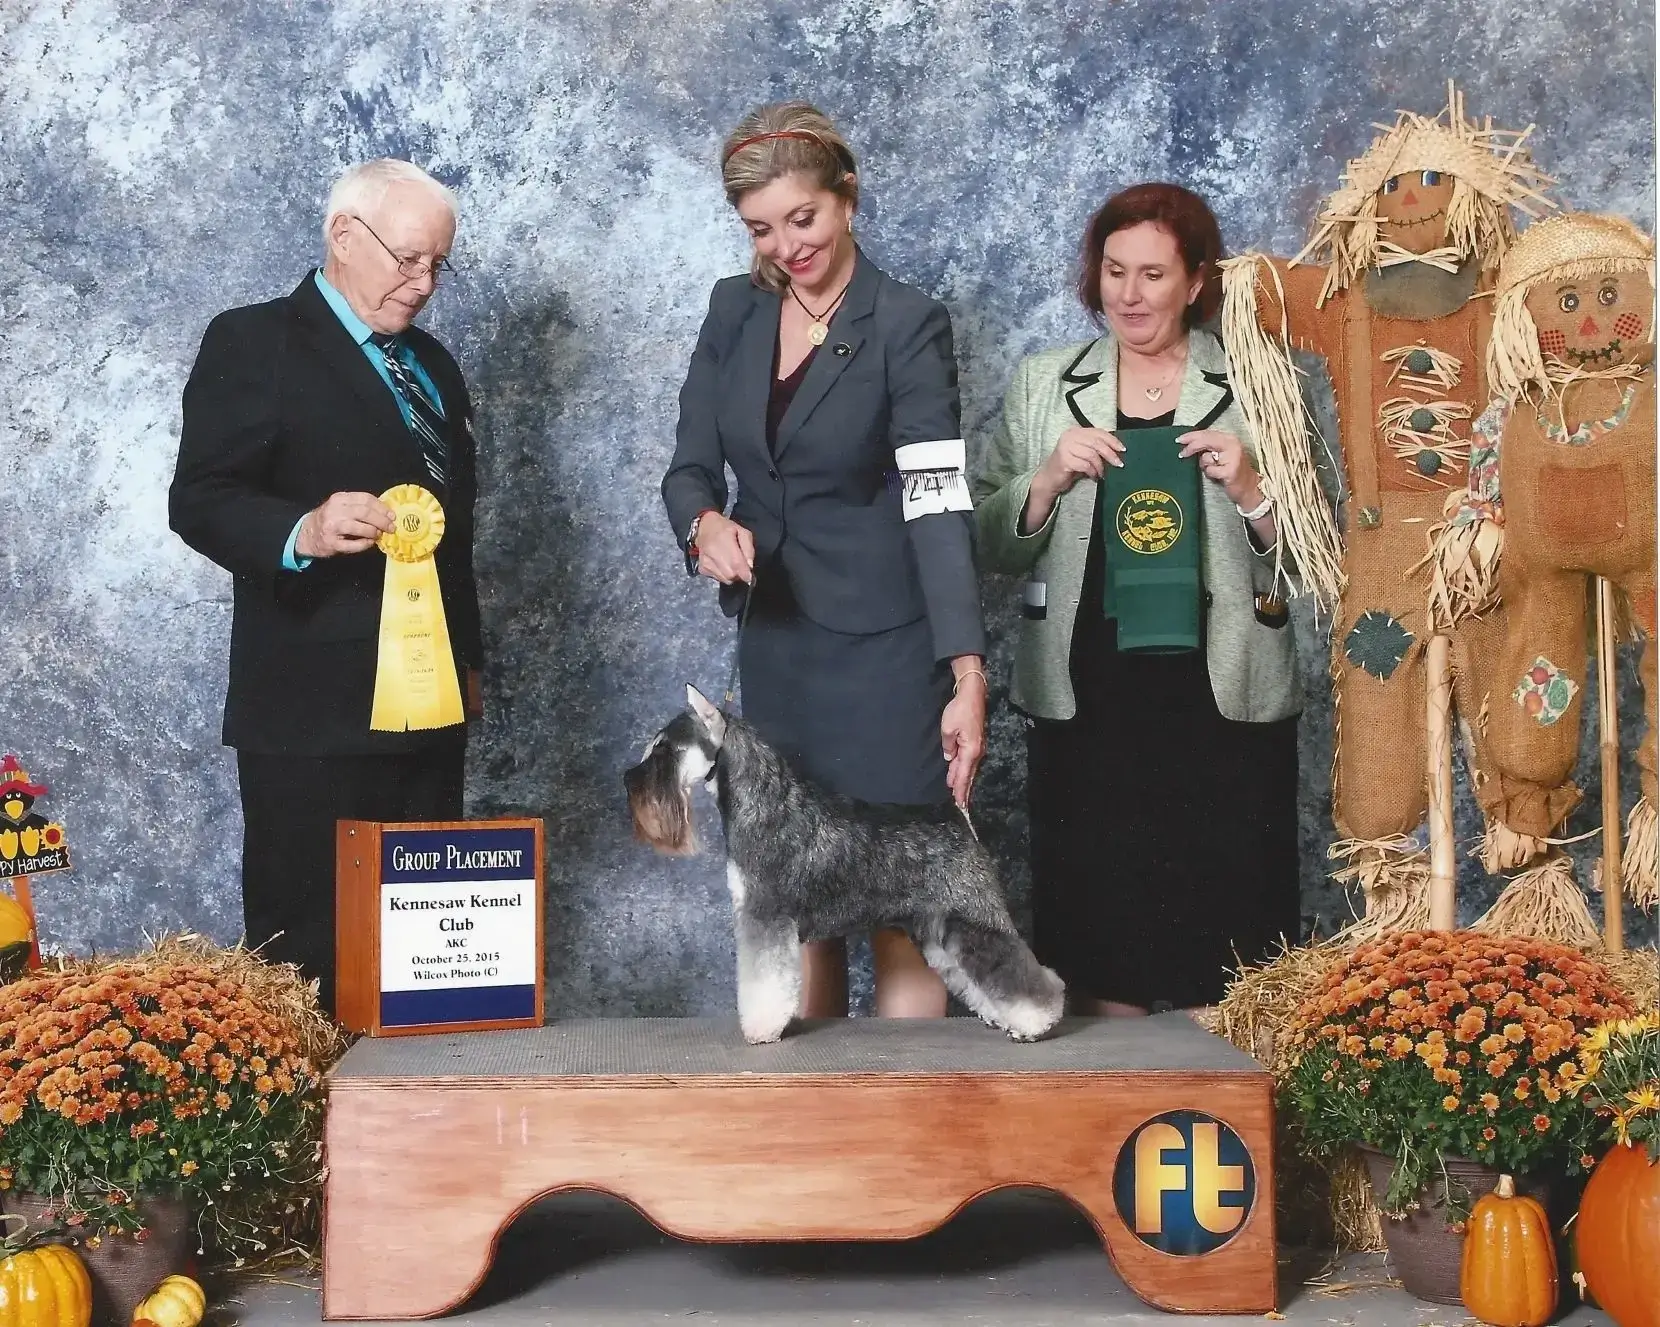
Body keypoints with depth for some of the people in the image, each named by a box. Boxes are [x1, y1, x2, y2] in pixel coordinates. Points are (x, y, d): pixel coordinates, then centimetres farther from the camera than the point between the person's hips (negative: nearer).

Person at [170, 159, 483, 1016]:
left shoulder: (432, 367, 20)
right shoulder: (253, 343, -2)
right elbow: (200, 500, -12)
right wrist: (302, 532, -30)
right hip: (313, 708, -7)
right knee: (309, 944, -4)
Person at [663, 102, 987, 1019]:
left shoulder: (907, 326, -10)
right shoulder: (734, 310, 6)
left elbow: (939, 503, -19)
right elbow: (691, 466, 7)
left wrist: (968, 675, -29)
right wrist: (705, 523, -18)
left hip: (882, 643, -5)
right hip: (772, 637, 5)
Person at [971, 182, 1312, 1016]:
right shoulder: (1043, 387, 11)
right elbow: (990, 546, 9)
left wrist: (1252, 492, -11)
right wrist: (1049, 479, -8)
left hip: (1224, 705, -1)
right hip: (1085, 704, 1)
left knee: (1225, 945, -2)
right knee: (1097, 944, 2)